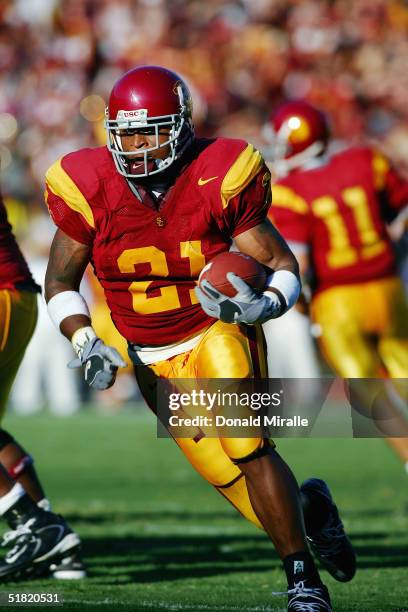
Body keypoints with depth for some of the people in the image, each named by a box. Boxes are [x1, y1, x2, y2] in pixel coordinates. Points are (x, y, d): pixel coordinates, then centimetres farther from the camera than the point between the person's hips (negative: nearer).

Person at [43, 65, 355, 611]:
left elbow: (282, 266, -10)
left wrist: (264, 304, -32)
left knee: (248, 450, -23)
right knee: (238, 485, -1)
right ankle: (310, 507, 31)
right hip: (155, 360, 3)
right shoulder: (91, 189, -11)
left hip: (218, 335, -3)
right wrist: (85, 342, -15)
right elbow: (61, 282, 1)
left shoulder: (219, 180, -17)